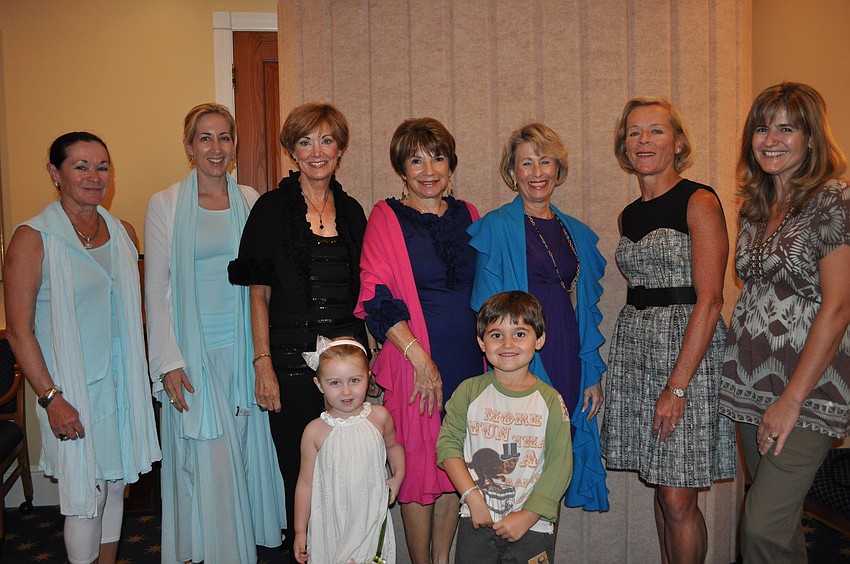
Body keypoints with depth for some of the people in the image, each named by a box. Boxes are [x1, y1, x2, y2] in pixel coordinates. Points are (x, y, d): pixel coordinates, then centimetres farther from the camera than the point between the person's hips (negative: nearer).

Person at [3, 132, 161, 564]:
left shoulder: (123, 233, 6)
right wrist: (51, 397, -15)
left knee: (114, 486, 16)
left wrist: (138, 376, 12)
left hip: (121, 384, 5)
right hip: (71, 390, -5)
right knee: (85, 498, 1)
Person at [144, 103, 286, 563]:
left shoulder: (250, 201, 7)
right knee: (207, 459, 1)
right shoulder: (165, 205, -2)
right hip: (195, 353, -3)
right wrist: (168, 362, -9)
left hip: (244, 348, 3)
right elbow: (156, 288, -3)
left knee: (246, 450, 10)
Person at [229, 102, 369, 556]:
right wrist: (263, 364, -10)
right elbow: (258, 293, -3)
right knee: (299, 473, 4)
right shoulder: (272, 208, -1)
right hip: (292, 362, -3)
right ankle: (299, 550, 24)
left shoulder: (352, 211, 10)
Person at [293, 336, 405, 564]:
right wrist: (300, 531, 3)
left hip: (372, 521, 1)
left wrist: (398, 474, 1)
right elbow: (305, 482, -1)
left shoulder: (379, 417, -5)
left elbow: (393, 445, 18)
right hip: (331, 524, -1)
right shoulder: (315, 431, -10)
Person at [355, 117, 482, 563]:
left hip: (467, 360, 4)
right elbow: (377, 299, -10)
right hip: (414, 361, -4)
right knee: (419, 463, 2)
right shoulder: (387, 217, -2)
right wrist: (421, 358, -16)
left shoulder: (467, 216, 11)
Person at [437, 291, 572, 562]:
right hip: (476, 521, 1)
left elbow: (559, 466, -6)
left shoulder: (550, 400, -5)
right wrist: (472, 497, -12)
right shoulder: (470, 391, -2)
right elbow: (448, 444, -3)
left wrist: (527, 516, -12)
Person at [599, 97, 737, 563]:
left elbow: (709, 299, -14)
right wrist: (600, 375, 12)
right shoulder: (630, 215, 14)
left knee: (678, 499, -3)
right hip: (634, 347, 6)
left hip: (689, 349, -6)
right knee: (660, 487, 13)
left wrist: (677, 386, -18)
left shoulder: (699, 201, -7)